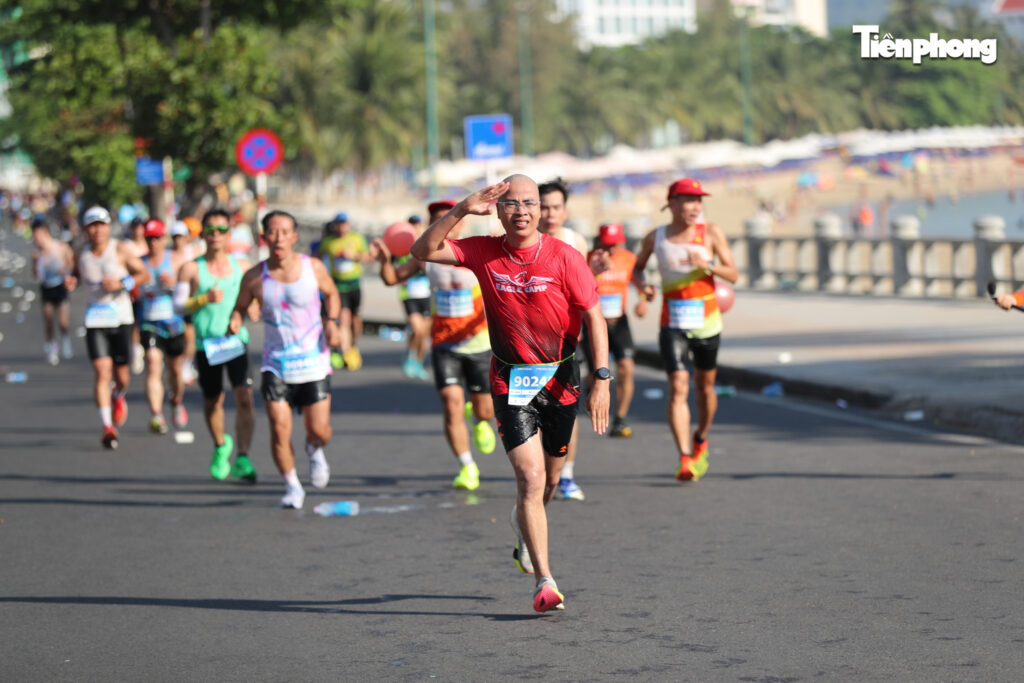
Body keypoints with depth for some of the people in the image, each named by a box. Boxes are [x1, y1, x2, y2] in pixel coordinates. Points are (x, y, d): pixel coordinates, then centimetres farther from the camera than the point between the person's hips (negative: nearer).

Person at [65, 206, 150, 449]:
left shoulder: (120, 250, -4)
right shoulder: (82, 255, 3)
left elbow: (145, 275, -2)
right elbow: (77, 274, 22)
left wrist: (122, 283, -17)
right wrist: (71, 282, -2)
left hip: (121, 319, -1)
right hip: (95, 321, 1)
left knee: (121, 375, 6)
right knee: (102, 373, -12)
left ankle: (119, 396, 44)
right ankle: (107, 427, -7)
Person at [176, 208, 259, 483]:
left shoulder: (242, 266, 8)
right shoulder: (191, 269, 1)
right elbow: (178, 305, 0)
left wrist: (252, 308, -1)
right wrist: (205, 299, -16)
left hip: (236, 340, 0)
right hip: (206, 343, 0)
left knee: (244, 398, -16)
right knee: (212, 402, 12)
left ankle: (242, 459, -15)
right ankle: (221, 445, 40)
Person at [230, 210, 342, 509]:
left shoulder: (313, 268, -6)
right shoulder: (254, 277, -7)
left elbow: (332, 293, 12)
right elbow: (240, 307, 7)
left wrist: (333, 321, -4)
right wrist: (234, 322, -15)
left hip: (313, 361, 0)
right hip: (275, 363, 0)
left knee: (319, 430, -2)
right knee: (280, 429, -11)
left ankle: (314, 450, 37)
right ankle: (292, 487, 11)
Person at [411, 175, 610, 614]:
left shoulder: (563, 257, -10)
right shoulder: (484, 253, -5)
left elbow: (594, 317, -8)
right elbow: (423, 251, -8)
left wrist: (602, 380, -15)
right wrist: (462, 210, -20)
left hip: (560, 378, 1)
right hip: (511, 380, -1)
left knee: (549, 479, 16)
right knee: (530, 478, -14)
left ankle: (523, 523, 51)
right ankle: (545, 581, -11)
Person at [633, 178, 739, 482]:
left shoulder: (711, 233, -2)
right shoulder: (655, 238, 0)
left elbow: (733, 274, -2)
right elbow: (637, 267, 15)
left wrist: (707, 265, -20)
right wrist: (641, 284, -7)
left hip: (707, 323, 1)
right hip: (673, 324, -1)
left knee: (705, 387, 14)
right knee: (678, 387, -15)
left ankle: (700, 440, 41)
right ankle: (685, 460, -20)